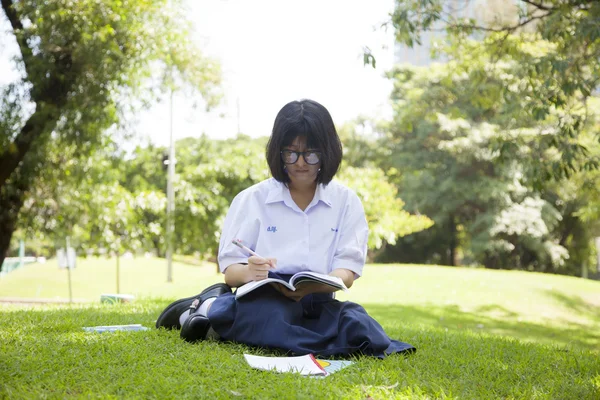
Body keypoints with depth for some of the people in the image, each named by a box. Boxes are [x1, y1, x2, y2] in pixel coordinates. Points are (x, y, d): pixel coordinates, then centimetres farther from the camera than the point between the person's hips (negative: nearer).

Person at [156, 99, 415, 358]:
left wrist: (311, 286, -23)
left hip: (316, 304, 4)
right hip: (263, 299, -4)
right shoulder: (252, 199, 5)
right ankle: (207, 308, -9)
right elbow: (230, 270, 1)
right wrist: (248, 273, -24)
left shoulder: (346, 202, 9)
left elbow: (347, 271, 0)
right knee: (273, 318, -40)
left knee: (358, 326, -30)